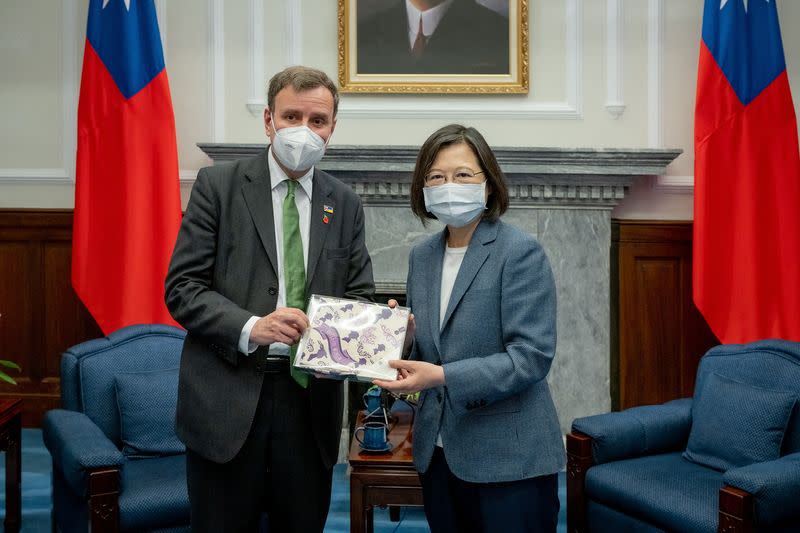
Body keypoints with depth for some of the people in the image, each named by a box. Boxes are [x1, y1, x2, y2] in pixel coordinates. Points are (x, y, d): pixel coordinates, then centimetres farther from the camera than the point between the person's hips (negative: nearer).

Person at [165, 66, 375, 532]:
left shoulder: (346, 204, 8)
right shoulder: (219, 185, -1)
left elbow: (359, 296, 9)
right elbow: (182, 287, -6)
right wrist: (250, 326, -22)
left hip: (311, 398, 3)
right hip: (228, 399, -2)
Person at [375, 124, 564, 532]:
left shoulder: (521, 253, -11)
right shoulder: (422, 256, 8)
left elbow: (532, 356, -19)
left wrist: (444, 376, -26)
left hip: (508, 459, -5)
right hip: (438, 452, 6)